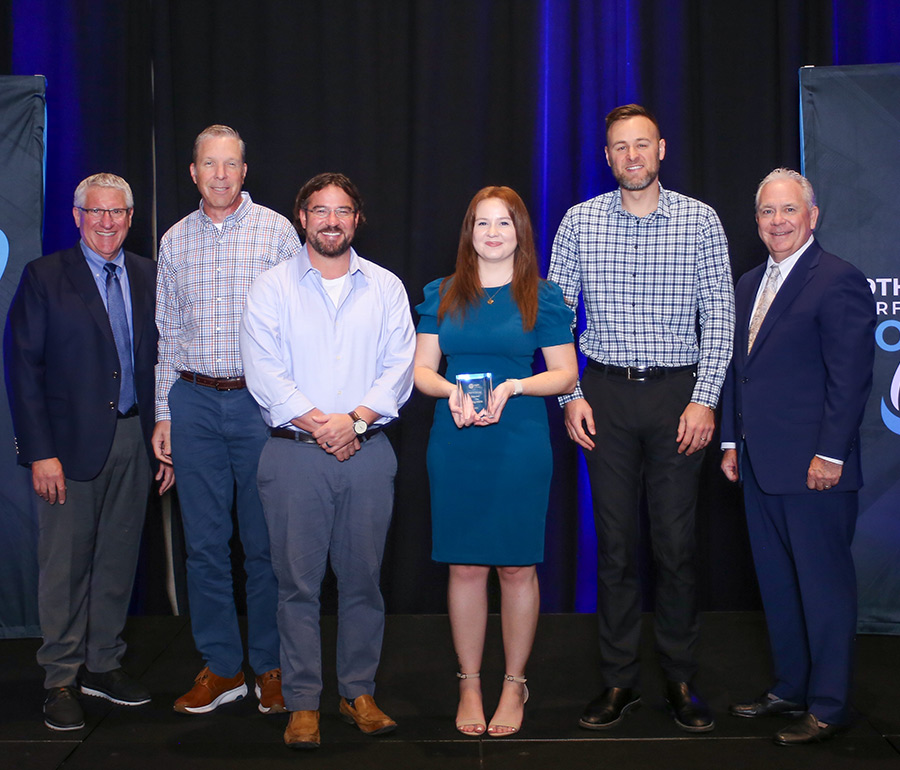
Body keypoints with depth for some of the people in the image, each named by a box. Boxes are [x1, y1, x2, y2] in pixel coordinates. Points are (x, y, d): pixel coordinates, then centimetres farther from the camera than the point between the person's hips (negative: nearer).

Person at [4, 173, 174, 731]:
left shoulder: (150, 278, 8)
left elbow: (163, 361, 10)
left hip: (134, 439, 4)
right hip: (72, 441, -4)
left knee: (119, 558, 12)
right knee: (66, 564, 3)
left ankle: (104, 664, 27)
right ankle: (61, 679, 17)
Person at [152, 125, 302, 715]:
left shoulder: (277, 231, 2)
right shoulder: (175, 241, 12)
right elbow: (169, 335, 14)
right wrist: (165, 415, 10)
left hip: (262, 401, -3)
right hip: (194, 402, 3)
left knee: (265, 539, 3)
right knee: (205, 540, 6)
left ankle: (271, 665, 16)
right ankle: (221, 666, 18)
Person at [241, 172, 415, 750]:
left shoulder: (386, 287, 10)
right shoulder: (272, 288, 5)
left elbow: (399, 367, 2)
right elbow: (265, 373, -4)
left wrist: (355, 419, -12)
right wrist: (318, 424, -12)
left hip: (368, 451, 2)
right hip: (294, 453, -1)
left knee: (363, 577, 6)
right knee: (298, 581, 1)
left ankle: (359, 692, 20)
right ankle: (303, 703, 12)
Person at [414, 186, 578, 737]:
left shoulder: (541, 296, 4)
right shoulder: (442, 294, 10)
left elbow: (566, 375, 1)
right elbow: (420, 369, 9)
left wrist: (512, 387, -14)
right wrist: (452, 391, -12)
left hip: (520, 447, -2)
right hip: (456, 449, 2)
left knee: (517, 566, 3)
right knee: (465, 566, 6)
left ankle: (515, 685, 20)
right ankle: (470, 685, 20)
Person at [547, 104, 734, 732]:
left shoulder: (700, 220, 2)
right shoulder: (580, 221, 4)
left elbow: (719, 315, 0)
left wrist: (705, 399, -7)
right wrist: (570, 395, -2)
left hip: (678, 392, -1)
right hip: (606, 392, 1)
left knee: (677, 543, 3)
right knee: (615, 543, 6)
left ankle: (681, 680, 18)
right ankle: (619, 681, 17)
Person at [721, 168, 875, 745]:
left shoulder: (839, 281, -10)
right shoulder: (749, 284, 15)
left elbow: (851, 378, -15)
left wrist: (830, 455, -18)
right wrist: (732, 441, 14)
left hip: (814, 468, -8)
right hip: (761, 466, 8)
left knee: (824, 585, 3)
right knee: (777, 583, 16)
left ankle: (829, 706, 15)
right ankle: (790, 688, 30)